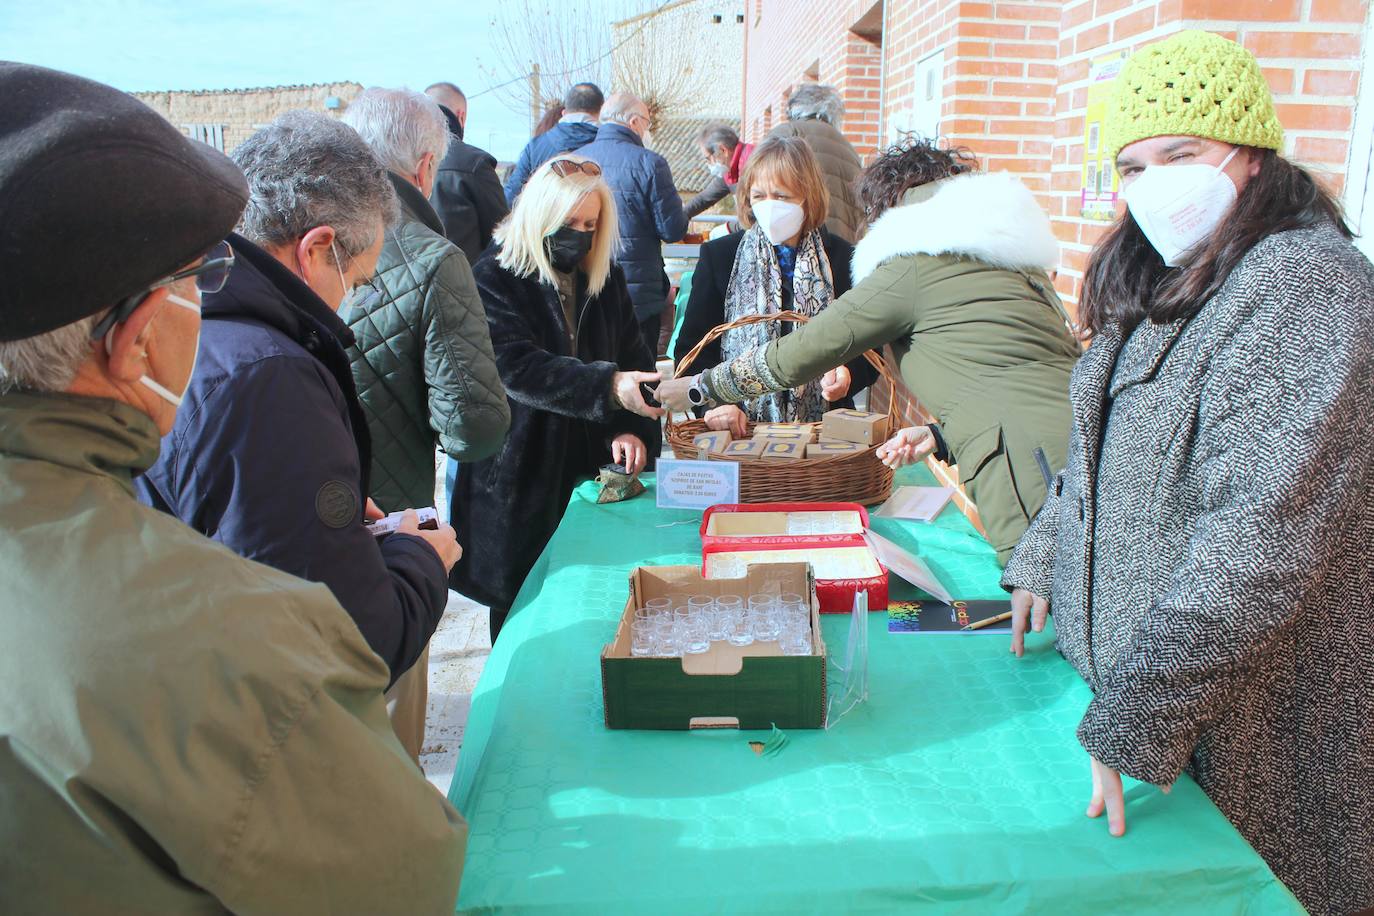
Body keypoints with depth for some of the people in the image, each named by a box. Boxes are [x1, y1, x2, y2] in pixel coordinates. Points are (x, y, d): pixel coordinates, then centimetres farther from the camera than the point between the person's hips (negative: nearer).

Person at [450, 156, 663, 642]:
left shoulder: (607, 280, 9)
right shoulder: (495, 279, -8)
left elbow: (636, 360, 9)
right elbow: (516, 367, -22)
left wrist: (633, 429, -10)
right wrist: (609, 387, -34)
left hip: (595, 471, 4)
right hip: (520, 479, -4)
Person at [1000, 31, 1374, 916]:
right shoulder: (1168, 284, 9)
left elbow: (1261, 545, -29)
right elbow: (1098, 453, 20)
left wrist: (1133, 719, -28)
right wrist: (1042, 563, 12)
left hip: (1242, 725, -8)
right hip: (1119, 665, 8)